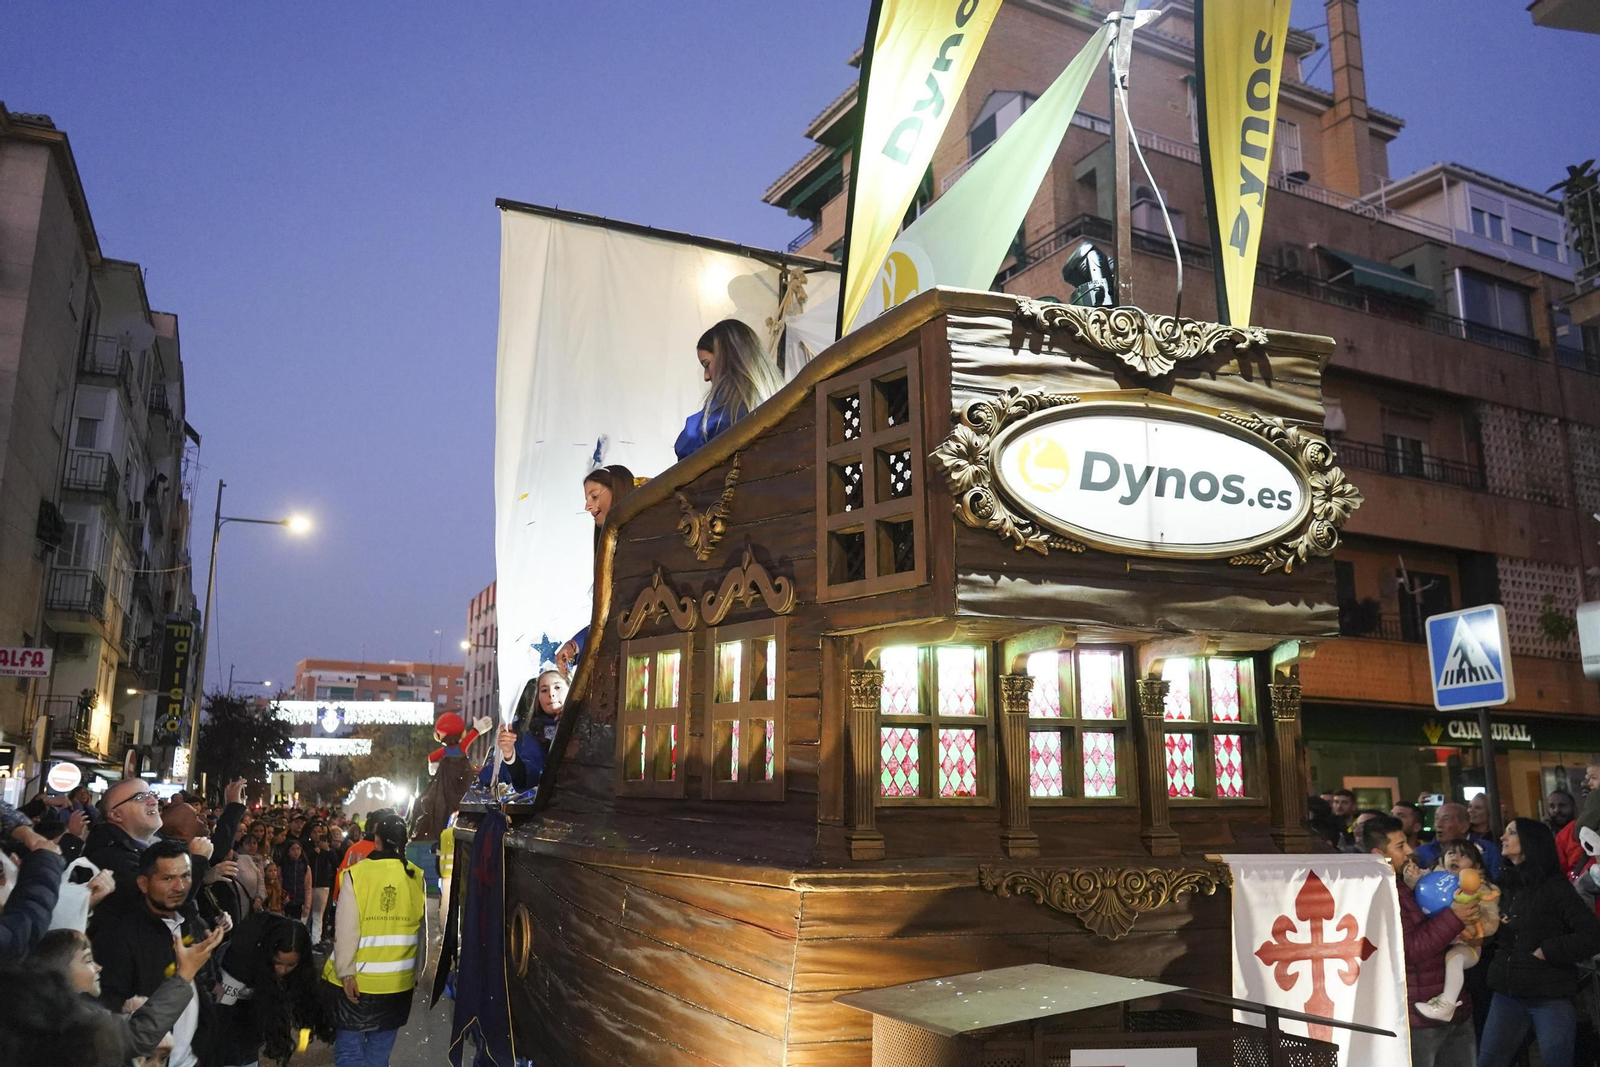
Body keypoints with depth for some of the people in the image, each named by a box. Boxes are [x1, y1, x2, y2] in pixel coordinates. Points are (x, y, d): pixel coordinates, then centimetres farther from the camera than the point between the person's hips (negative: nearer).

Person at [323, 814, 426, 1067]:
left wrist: (346, 972, -8)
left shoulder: (356, 874, -12)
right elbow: (421, 934, 4)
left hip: (357, 980, -2)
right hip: (398, 983, 2)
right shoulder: (416, 878, -3)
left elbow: (346, 930, -14)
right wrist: (416, 972, 15)